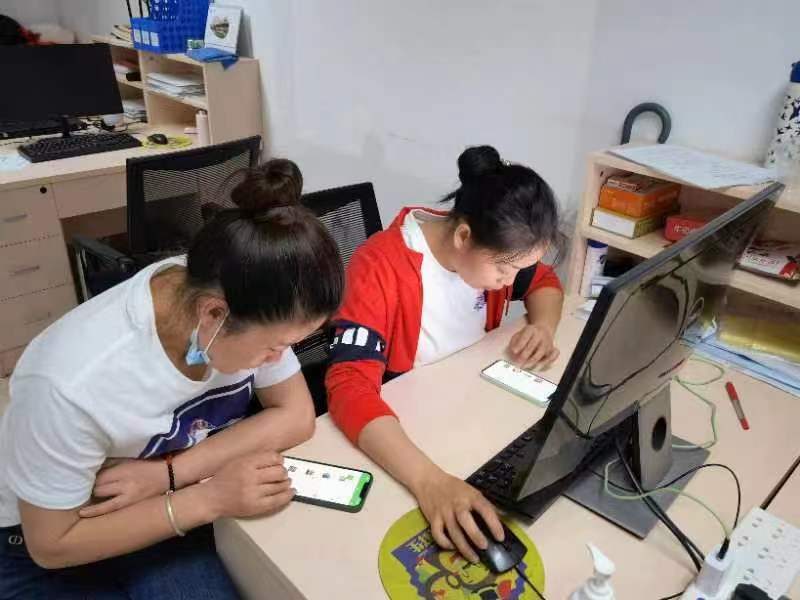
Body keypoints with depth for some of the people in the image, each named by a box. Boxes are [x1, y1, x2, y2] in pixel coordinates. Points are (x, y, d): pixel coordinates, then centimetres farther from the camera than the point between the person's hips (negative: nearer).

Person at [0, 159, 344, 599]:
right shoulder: (73, 384, -35)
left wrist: (167, 474, -26)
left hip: (163, 514, 3)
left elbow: (296, 415, -15)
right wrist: (211, 499, -30)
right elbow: (52, 544, -22)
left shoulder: (248, 301, -23)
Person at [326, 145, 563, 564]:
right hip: (402, 430, -5)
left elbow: (543, 281, 9)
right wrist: (429, 480, -50)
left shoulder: (492, 250, -9)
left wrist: (543, 325, -14)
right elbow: (350, 388, -37)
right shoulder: (379, 268, -28)